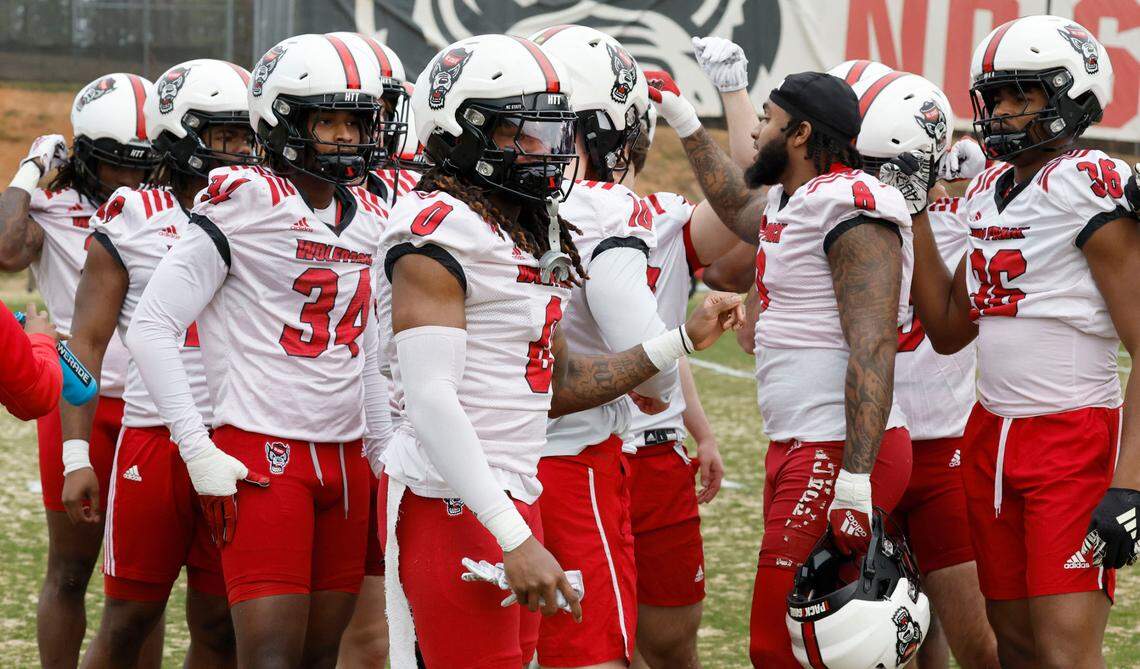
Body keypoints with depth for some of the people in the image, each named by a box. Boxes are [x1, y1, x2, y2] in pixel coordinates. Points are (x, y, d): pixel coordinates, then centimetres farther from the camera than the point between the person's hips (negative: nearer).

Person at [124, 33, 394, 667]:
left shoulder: (370, 217, 12)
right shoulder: (246, 204, -9)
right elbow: (151, 329, -11)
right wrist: (198, 450, -14)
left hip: (345, 462, 7)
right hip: (263, 458, -7)